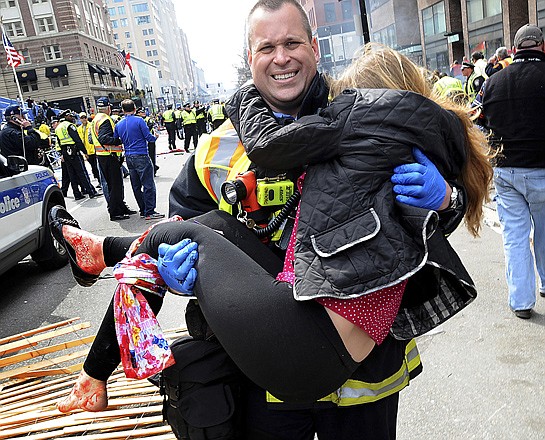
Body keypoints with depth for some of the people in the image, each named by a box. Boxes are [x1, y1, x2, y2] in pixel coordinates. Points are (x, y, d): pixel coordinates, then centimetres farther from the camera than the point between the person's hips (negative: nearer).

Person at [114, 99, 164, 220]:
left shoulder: (118, 124, 8)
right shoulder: (139, 120, -8)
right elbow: (149, 137, -10)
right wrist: (155, 137, 11)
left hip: (129, 157, 6)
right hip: (141, 156, -6)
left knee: (136, 186, 11)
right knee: (148, 185, -3)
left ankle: (143, 210, 17)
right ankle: (149, 212, -5)